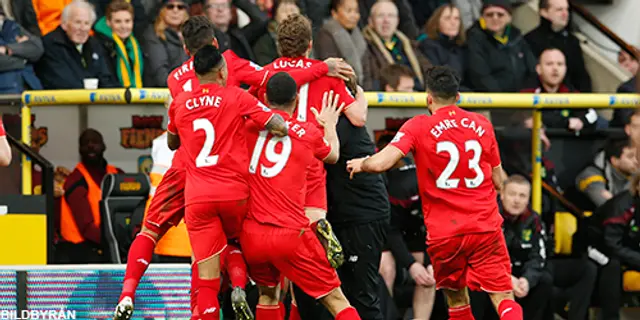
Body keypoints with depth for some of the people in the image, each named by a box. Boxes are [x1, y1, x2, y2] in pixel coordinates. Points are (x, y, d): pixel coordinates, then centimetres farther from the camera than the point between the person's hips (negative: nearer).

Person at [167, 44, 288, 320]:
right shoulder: (237, 97, 0)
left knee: (207, 280, -4)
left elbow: (172, 144, 28)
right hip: (234, 193, -1)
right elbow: (280, 127, -7)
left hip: (198, 198, 1)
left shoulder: (179, 104, 10)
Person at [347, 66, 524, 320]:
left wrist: (360, 164, 6)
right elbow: (498, 182, 12)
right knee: (504, 298, -3)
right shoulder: (482, 124, 6)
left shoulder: (418, 127, -4)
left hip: (444, 233, -1)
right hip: (486, 227, 1)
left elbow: (380, 163, -16)